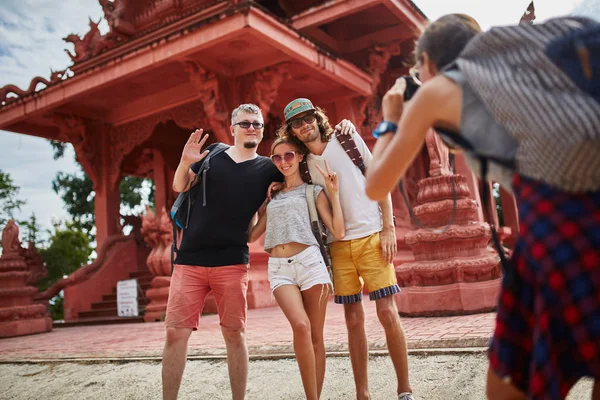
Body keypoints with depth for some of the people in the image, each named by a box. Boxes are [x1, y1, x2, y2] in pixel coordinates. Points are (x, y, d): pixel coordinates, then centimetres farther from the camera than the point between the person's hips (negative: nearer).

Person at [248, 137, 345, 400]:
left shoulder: (313, 191, 12)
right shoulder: (272, 196, 23)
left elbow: (339, 232, 1)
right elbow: (251, 235, 22)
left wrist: (333, 192, -2)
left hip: (309, 261, -1)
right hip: (279, 268, 2)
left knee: (316, 335, 0)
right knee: (301, 326, -21)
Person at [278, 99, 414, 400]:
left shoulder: (347, 139, 4)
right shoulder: (303, 164, 10)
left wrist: (389, 228, -5)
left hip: (372, 237, -2)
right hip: (338, 245, 3)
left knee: (387, 312, -6)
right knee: (353, 320, 4)